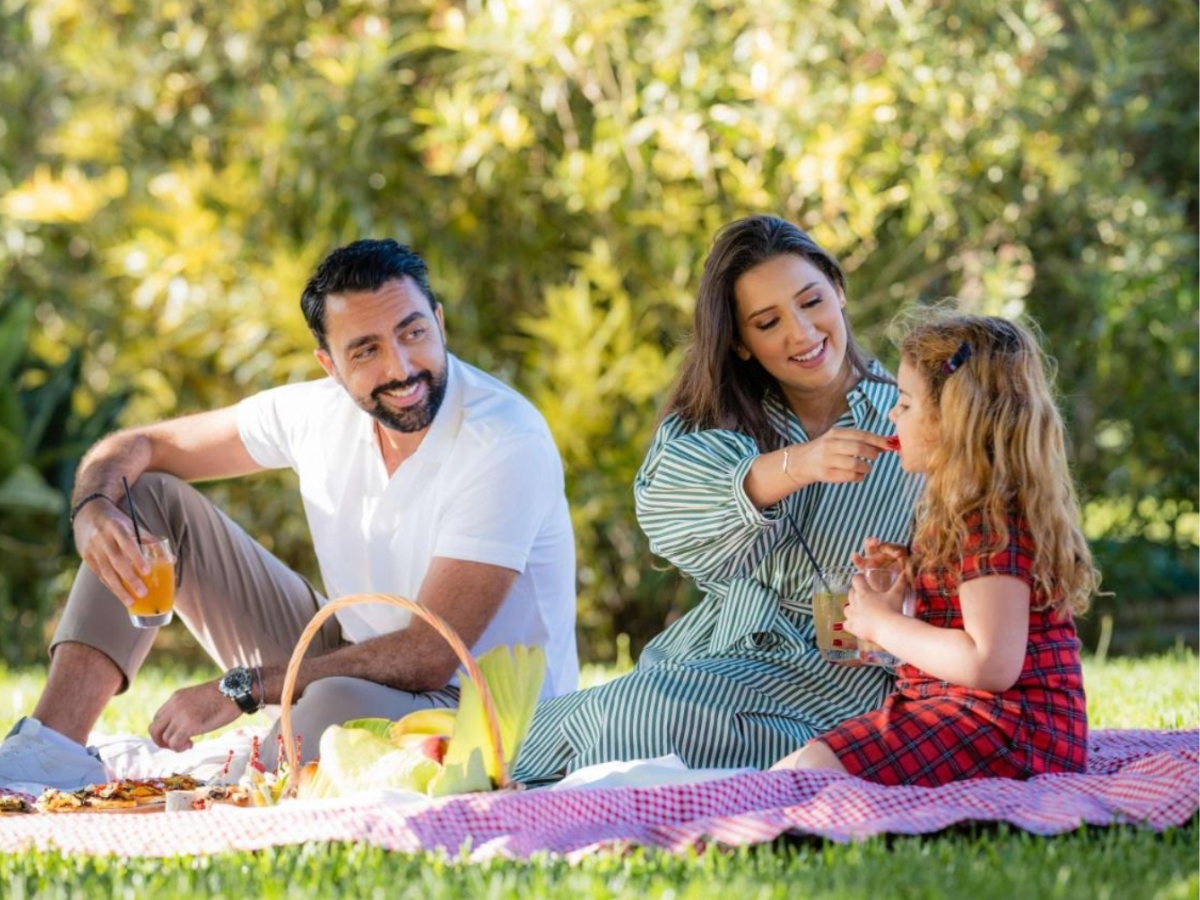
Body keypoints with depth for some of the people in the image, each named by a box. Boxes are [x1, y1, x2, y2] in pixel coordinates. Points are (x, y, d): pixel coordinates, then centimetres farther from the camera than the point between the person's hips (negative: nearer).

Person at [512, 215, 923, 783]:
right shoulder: (713, 424, 8)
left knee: (646, 712, -27)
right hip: (716, 646, 4)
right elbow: (661, 509, -16)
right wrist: (798, 465, -33)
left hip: (833, 670, -4)